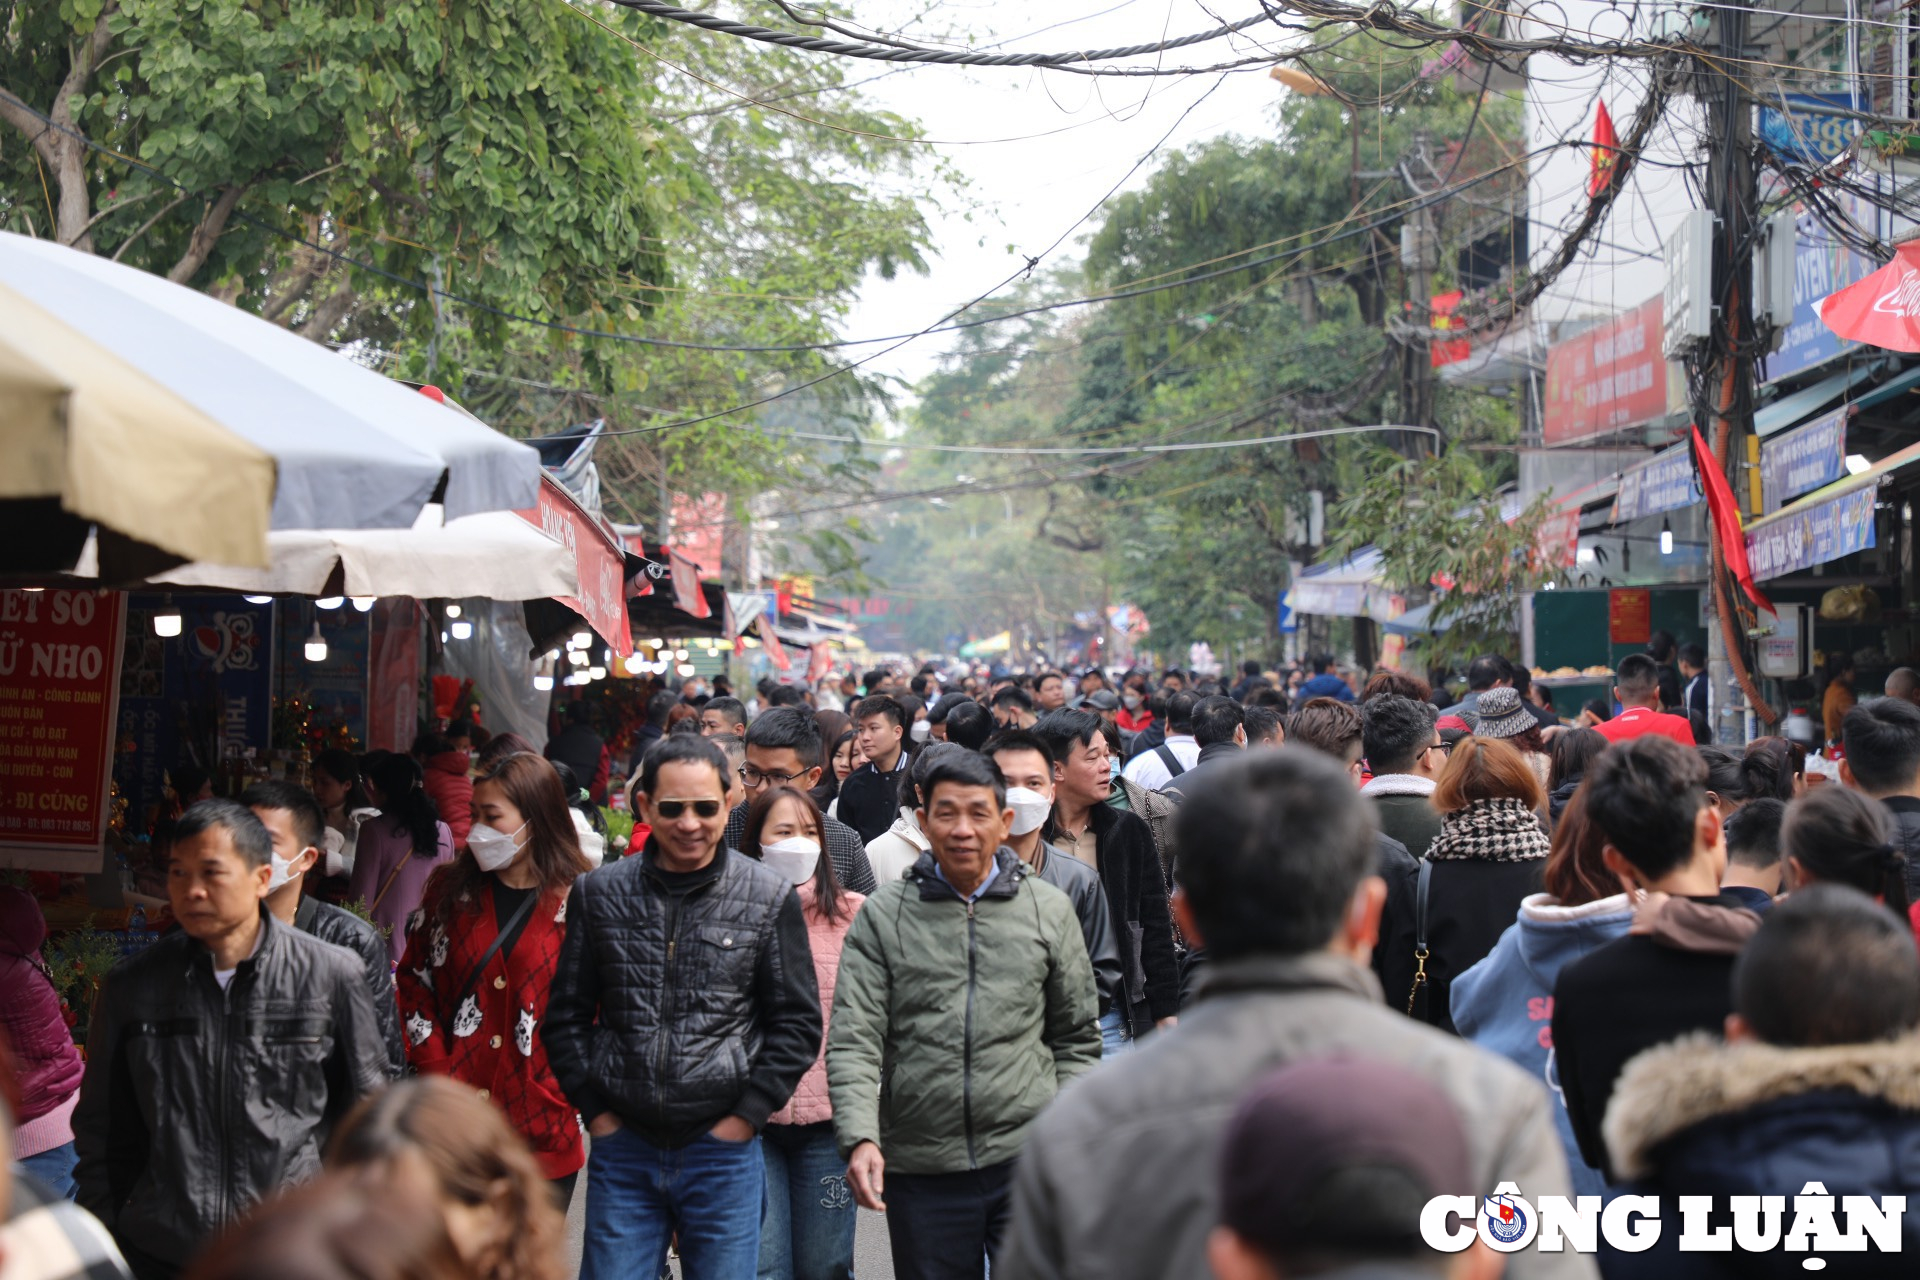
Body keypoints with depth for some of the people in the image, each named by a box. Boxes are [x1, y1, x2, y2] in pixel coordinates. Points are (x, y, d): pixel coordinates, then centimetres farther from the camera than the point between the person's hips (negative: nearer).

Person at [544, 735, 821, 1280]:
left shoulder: (769, 898, -1)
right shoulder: (599, 894, 3)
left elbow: (797, 1021, 2)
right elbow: (566, 1015, 9)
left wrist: (746, 1116, -5)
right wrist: (595, 1111, 2)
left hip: (724, 1152, -1)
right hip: (622, 1150, 1)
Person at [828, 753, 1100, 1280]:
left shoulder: (1050, 910, 6)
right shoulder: (883, 916, 2)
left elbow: (1078, 1037, 12)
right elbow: (853, 1041, -5)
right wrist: (859, 1137, -20)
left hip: (1028, 1160, 0)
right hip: (920, 1172, 0)